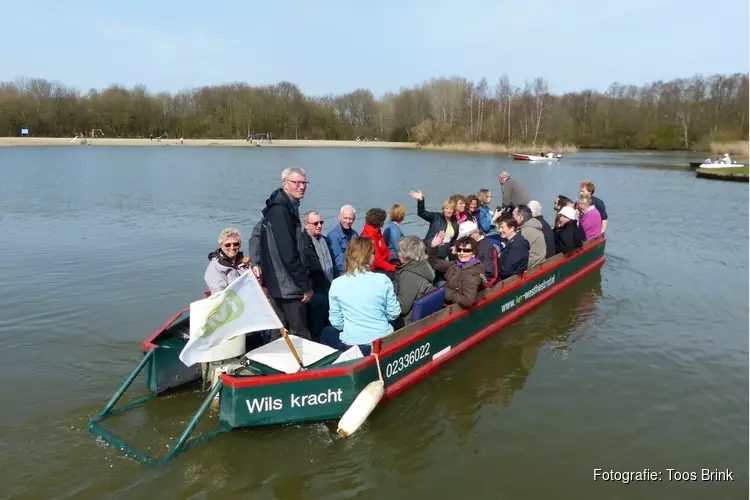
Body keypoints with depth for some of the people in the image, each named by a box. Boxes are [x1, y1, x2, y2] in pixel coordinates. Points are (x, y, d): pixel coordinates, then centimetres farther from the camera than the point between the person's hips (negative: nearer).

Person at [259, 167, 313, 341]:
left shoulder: (285, 207, 13)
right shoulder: (281, 211, -18)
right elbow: (289, 255, -23)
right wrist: (306, 286, -17)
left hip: (278, 284, 10)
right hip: (289, 286, -10)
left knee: (280, 335, 17)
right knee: (299, 337, -1)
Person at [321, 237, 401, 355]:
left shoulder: (336, 284, -9)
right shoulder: (382, 280, -10)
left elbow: (337, 323, -3)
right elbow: (394, 314, -1)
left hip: (352, 346, -1)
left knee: (327, 333, 30)